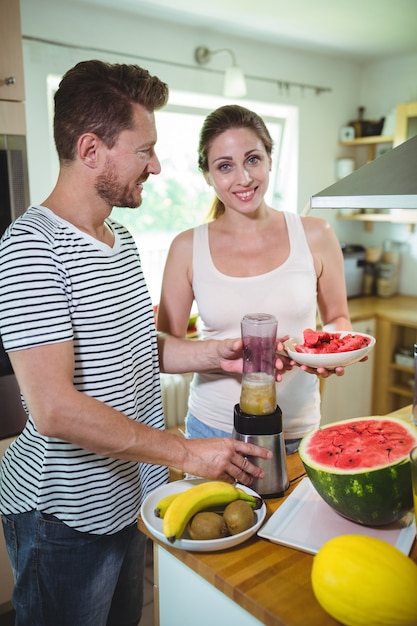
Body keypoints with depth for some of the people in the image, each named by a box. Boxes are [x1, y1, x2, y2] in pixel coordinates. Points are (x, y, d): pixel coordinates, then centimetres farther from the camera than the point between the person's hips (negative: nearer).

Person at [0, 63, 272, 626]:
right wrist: (186, 454, -23)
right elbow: (55, 408, -28)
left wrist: (213, 353, -2)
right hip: (65, 516, -7)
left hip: (129, 495, 8)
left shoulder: (121, 240, 7)